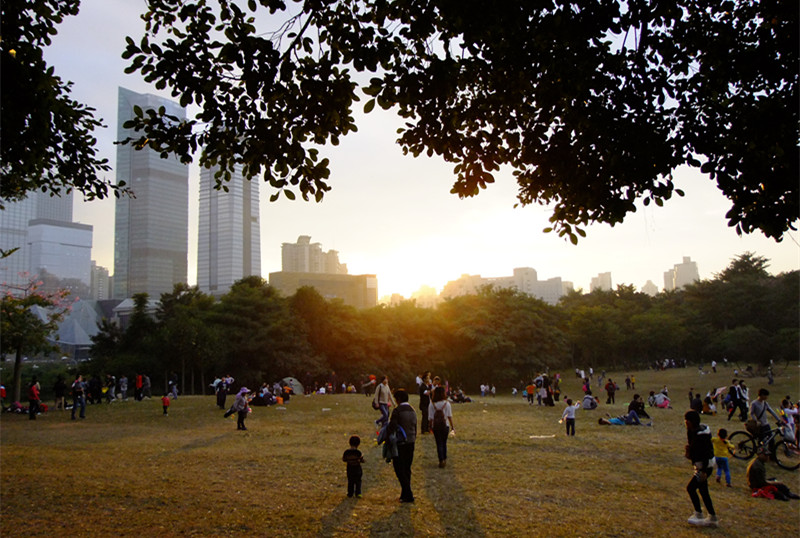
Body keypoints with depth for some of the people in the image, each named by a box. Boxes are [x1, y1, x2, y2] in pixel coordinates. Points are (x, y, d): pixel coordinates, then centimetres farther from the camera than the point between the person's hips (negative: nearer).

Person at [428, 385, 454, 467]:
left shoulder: (432, 405, -8)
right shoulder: (447, 404, -7)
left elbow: (430, 418, -6)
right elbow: (449, 416, -4)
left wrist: (430, 427, 6)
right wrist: (452, 426, 4)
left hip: (435, 427, -1)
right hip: (445, 426, 1)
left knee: (439, 444, 6)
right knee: (444, 443, 18)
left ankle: (441, 461, 1)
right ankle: (444, 459, 25)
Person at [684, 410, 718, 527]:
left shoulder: (701, 434, -24)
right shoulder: (693, 431, 5)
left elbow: (706, 452, -25)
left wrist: (704, 471, -24)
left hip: (705, 465, -10)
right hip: (700, 464, 10)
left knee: (690, 488, -5)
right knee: (703, 490, 15)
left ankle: (698, 514, 7)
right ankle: (712, 518, 23)